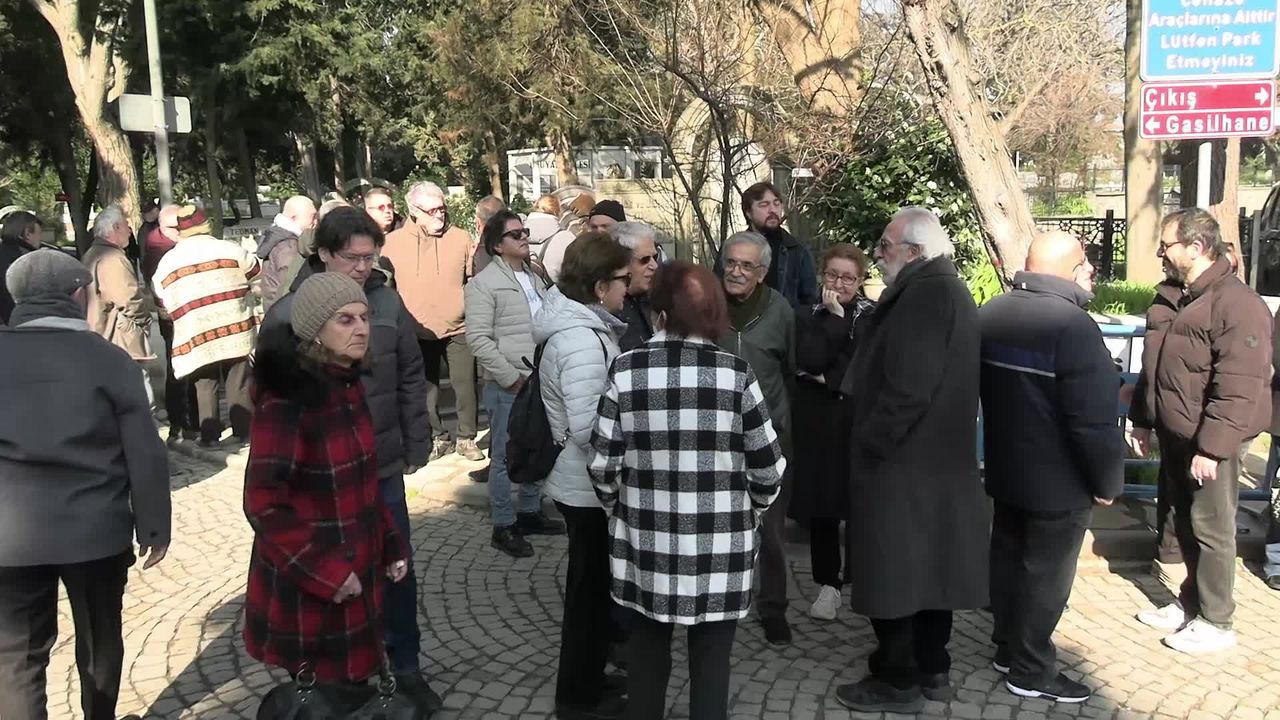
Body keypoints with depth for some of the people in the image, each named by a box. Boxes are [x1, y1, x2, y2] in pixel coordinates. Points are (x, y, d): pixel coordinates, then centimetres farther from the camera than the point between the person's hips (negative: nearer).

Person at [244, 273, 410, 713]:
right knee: (326, 701, 5)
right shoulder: (286, 401, -21)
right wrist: (324, 571, -20)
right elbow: (263, 505, -21)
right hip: (306, 588, -7)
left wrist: (391, 545, 10)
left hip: (355, 574, 8)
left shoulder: (347, 386, 5)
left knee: (351, 691, 17)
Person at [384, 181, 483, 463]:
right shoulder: (393, 242, -1)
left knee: (465, 385, 5)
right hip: (417, 332, 1)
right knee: (427, 390, 11)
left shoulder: (460, 238, -1)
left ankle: (467, 438, 19)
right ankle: (439, 438, 25)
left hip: (458, 329, 0)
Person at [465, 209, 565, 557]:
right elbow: (478, 338, -16)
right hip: (508, 385, -7)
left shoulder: (533, 278, 15)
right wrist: (511, 377, -17)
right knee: (505, 457, 2)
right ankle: (503, 526, 13)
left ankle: (530, 512, 32)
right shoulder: (484, 283, -9)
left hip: (540, 381, 7)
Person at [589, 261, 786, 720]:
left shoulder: (626, 370, -6)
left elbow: (602, 464, -3)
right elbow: (768, 466, -4)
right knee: (711, 662, 13)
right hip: (720, 544, -1)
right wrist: (751, 510, 16)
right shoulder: (736, 374, -8)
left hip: (645, 539, 1)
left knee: (646, 655, 20)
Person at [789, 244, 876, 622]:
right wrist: (833, 318, -10)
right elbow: (809, 361, -10)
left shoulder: (872, 315, 3)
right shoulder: (809, 316, 8)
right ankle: (827, 583, 17)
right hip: (816, 421, 2)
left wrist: (827, 378, -9)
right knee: (819, 503, 5)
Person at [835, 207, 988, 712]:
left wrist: (870, 442, -16)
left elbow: (908, 388, -26)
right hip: (937, 457, 10)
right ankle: (931, 669, 29)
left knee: (894, 572, 1)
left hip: (903, 461, -10)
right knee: (924, 567, 18)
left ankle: (897, 681, 13)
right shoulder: (946, 289, 14)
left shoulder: (924, 295, -20)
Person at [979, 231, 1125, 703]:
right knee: (1046, 573, 4)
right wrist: (1108, 481, -10)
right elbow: (1094, 420, -23)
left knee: (1008, 556, 17)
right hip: (1059, 481, -8)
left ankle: (1008, 648, 31)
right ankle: (1031, 671, 15)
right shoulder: (1073, 326, -23)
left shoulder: (990, 314, 3)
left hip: (1005, 468, 8)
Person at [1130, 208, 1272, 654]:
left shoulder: (1237, 304, -18)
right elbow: (1156, 369, 20)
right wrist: (1145, 422, 19)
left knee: (1211, 530, 2)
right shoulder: (1178, 298, 12)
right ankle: (1190, 604, 31)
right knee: (1185, 524, 17)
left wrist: (1211, 448, -25)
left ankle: (1215, 623, 14)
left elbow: (1238, 387, -24)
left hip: (1210, 444, -9)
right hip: (1175, 437, 9)